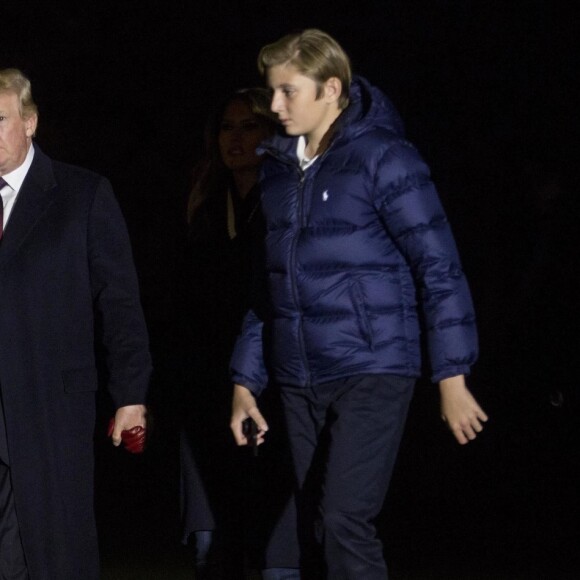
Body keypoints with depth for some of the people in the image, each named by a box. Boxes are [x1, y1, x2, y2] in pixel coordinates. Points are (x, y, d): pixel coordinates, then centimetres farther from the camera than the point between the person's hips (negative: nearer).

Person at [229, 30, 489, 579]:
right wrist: (246, 380, 15)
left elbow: (438, 267, -10)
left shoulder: (383, 159, -9)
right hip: (300, 382, 7)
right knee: (314, 530, 7)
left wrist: (452, 376, -13)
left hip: (372, 373, -6)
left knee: (343, 521, -17)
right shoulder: (278, 167, 11)